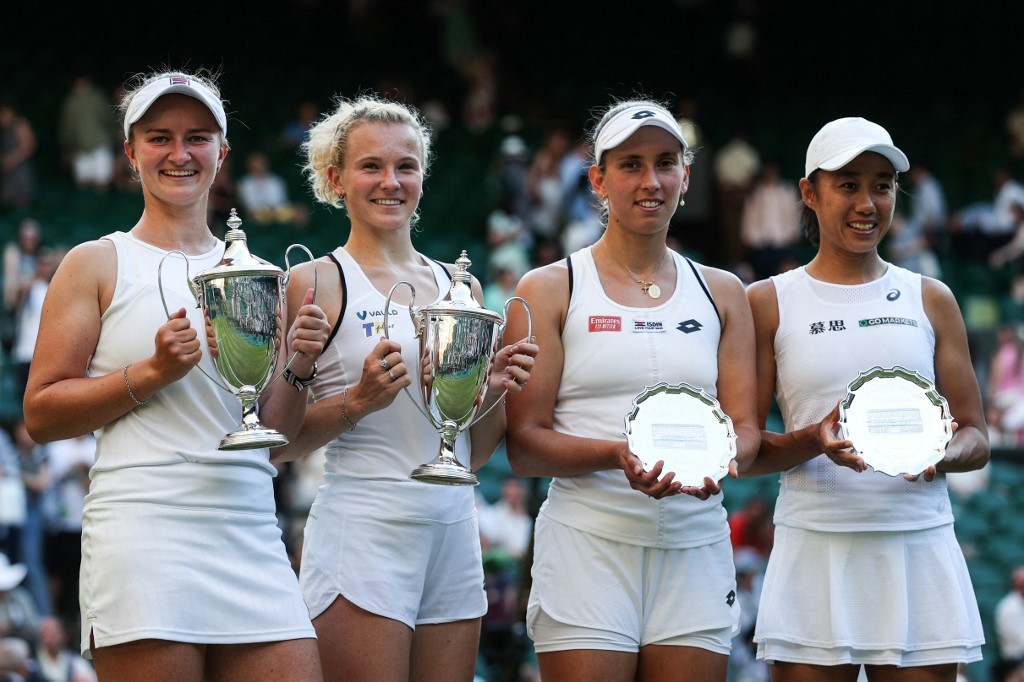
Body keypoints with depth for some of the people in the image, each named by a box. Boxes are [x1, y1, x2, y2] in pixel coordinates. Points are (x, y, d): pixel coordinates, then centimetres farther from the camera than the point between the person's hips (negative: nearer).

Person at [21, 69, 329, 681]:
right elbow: (41, 414, 0)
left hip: (250, 534, 4)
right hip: (142, 532, -4)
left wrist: (297, 370, 0)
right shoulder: (98, 265, 6)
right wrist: (152, 374, -10)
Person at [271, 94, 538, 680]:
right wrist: (357, 402, -19)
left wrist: (495, 390, 0)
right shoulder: (317, 284, -2)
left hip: (453, 531, 6)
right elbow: (276, 443, -6)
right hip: (363, 531, -6)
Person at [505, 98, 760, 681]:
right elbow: (525, 445, -1)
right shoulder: (551, 290, 4)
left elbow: (746, 429, 11)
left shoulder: (722, 294, 14)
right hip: (588, 544, -3)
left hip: (696, 547, 3)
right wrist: (618, 455, -19)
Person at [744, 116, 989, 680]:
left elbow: (976, 438, 12)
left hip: (920, 546, 2)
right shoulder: (769, 303, 7)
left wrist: (937, 456, -11)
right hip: (814, 547, -2)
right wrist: (816, 441, -16)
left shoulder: (930, 301, 12)